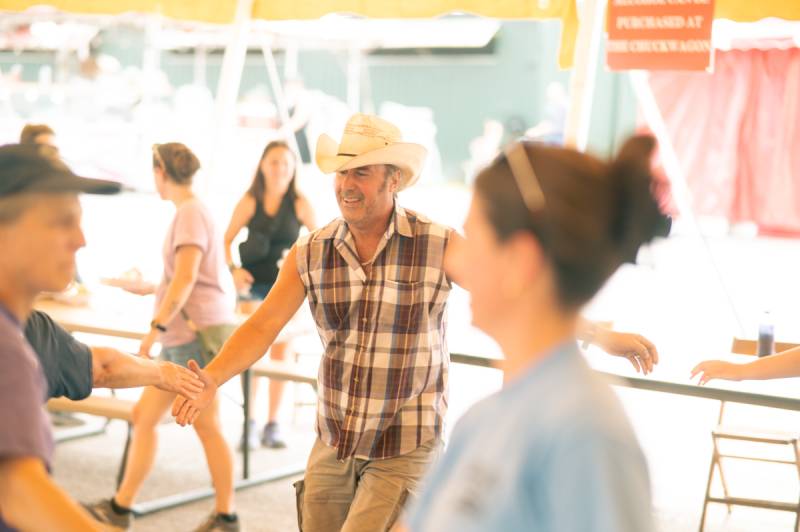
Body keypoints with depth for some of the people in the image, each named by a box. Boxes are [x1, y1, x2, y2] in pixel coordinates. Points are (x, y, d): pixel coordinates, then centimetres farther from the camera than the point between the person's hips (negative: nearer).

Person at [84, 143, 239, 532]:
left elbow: (186, 278, -21)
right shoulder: (191, 211, 16)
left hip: (197, 334, -10)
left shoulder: (190, 213, -13)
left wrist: (156, 326, -21)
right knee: (144, 416, 10)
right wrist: (149, 290, 37)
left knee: (207, 425, -2)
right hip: (181, 339, 10)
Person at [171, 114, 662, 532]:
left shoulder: (439, 247, -11)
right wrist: (212, 380, -23)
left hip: (404, 451, -4)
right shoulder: (310, 255, -3)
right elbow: (262, 327, -7)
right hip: (333, 444, 4)